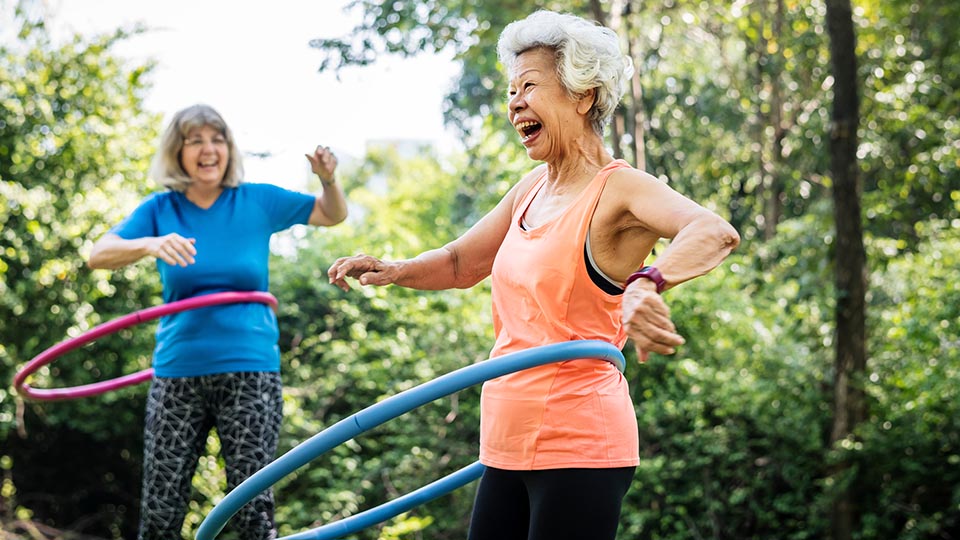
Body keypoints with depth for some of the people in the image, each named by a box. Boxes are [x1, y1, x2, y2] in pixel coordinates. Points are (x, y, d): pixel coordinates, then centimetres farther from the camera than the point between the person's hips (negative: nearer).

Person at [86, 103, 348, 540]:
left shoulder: (257, 202, 4)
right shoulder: (161, 209, 2)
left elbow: (333, 215, 13)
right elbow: (98, 255, -12)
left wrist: (328, 179, -9)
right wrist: (150, 244, -31)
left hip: (249, 371, -1)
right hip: (178, 371, 1)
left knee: (252, 504, -3)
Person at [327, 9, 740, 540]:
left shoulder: (618, 189, -11)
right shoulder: (531, 190, 13)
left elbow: (715, 232, -30)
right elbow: (460, 263, 26)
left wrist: (647, 283, -50)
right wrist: (394, 270, 5)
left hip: (577, 448, -8)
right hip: (508, 448, 8)